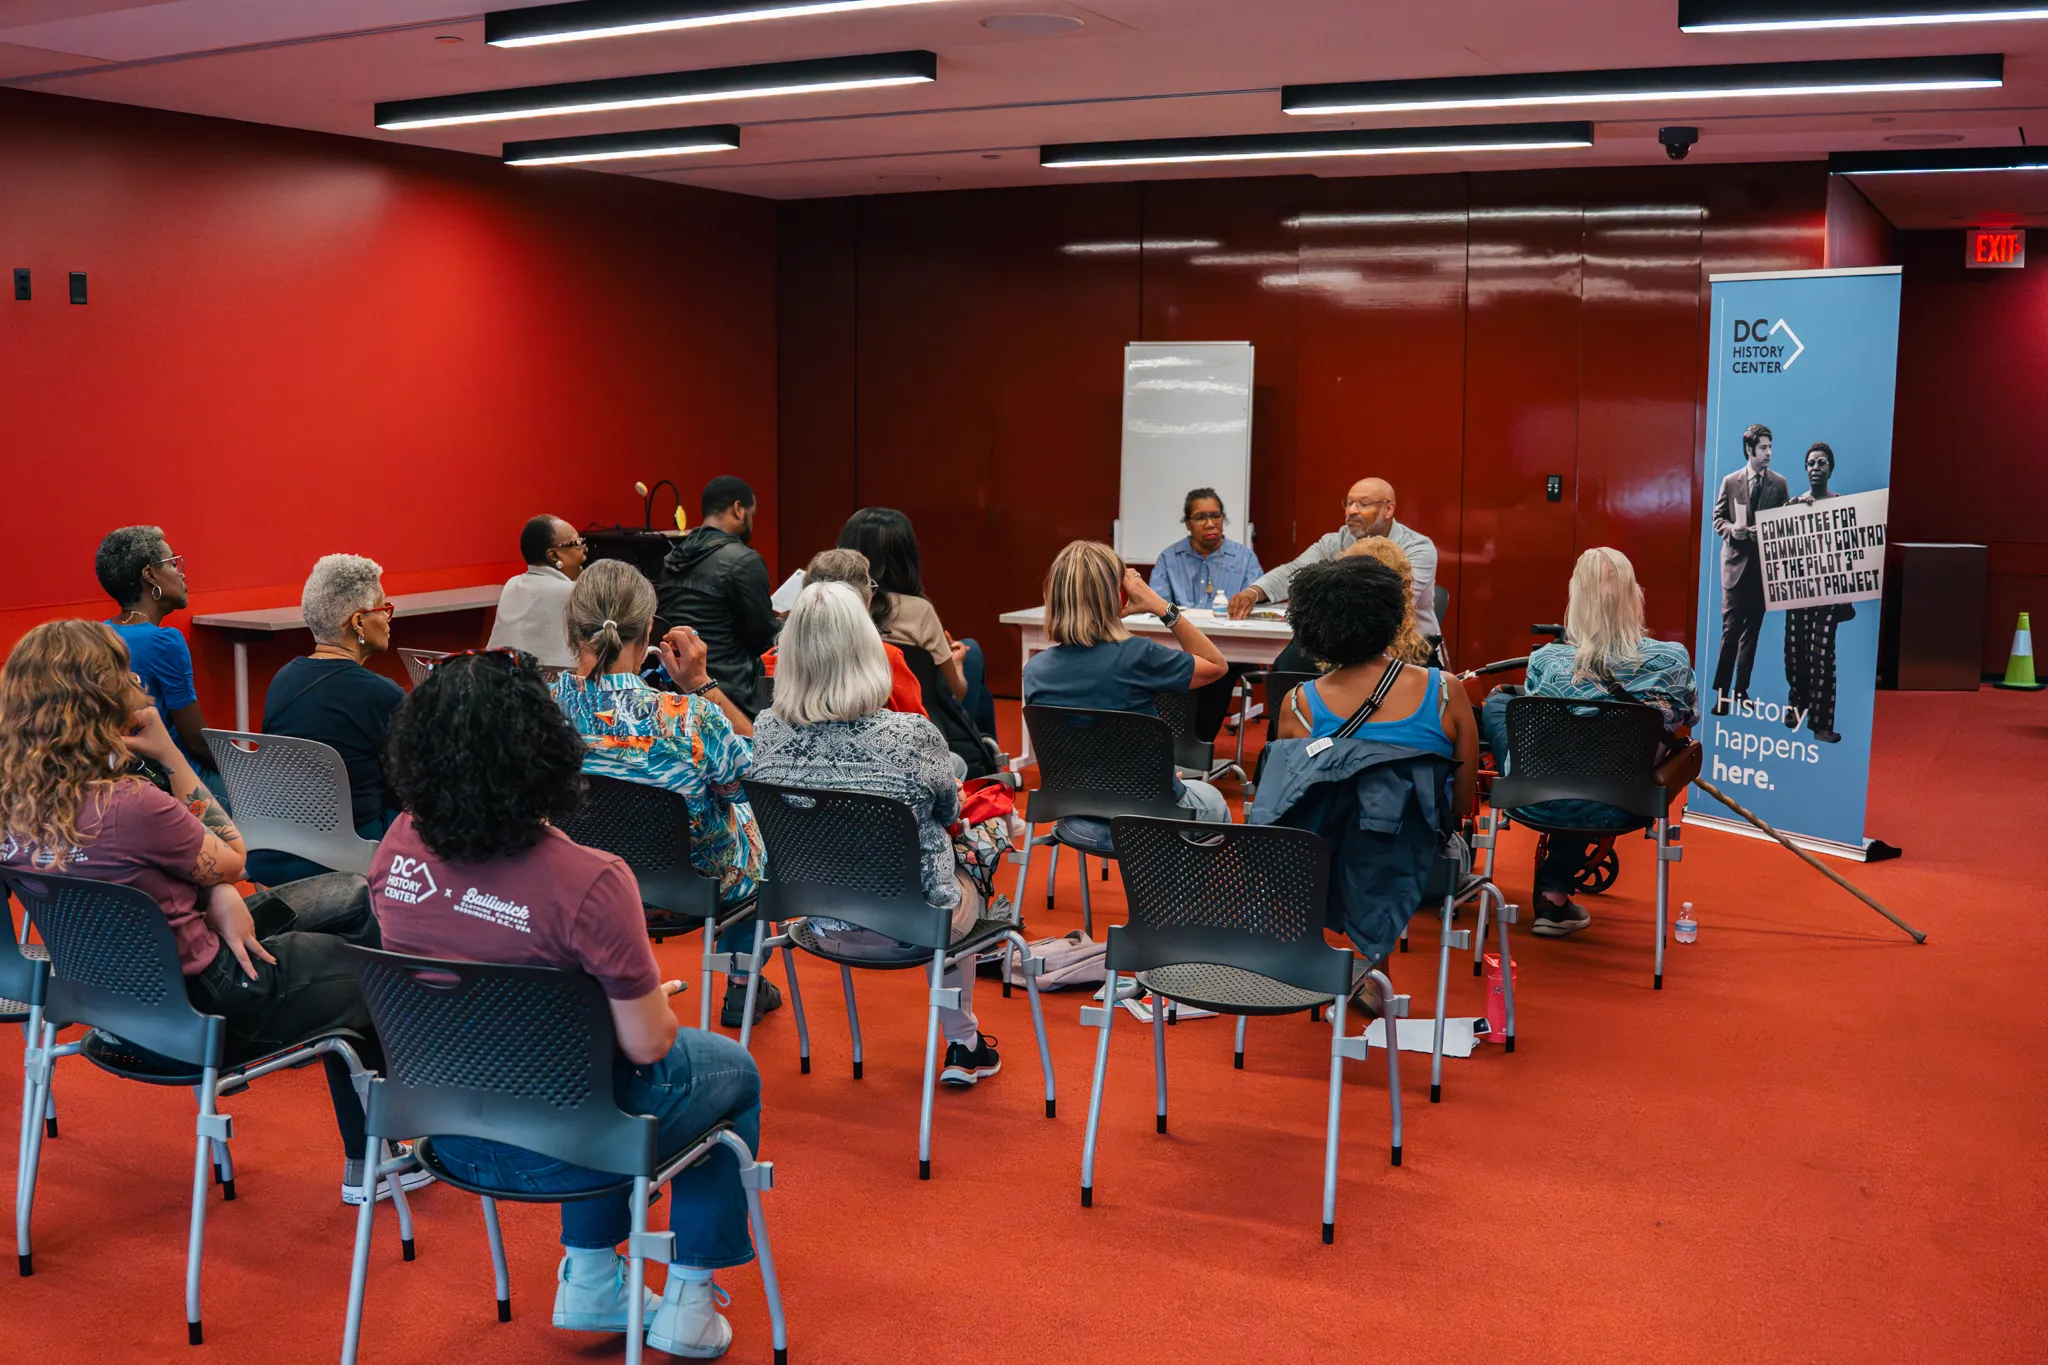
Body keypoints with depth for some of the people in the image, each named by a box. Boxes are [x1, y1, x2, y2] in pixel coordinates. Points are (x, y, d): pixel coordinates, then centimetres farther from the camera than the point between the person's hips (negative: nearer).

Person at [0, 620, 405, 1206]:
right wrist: (170, 754, -14)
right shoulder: (128, 806, -32)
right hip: (198, 1004, -9)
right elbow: (232, 861, -12)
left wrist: (219, 898, -8)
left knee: (355, 897, 17)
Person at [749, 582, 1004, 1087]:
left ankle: (963, 1043, 44)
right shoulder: (912, 737, -26)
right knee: (966, 889, 32)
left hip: (818, 921, 4)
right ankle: (963, 1044, 44)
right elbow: (949, 811, -4)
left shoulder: (768, 732, -14)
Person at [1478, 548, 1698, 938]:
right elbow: (1688, 717, 10)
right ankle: (1555, 893, 31)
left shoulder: (1546, 660, -15)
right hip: (1620, 811, 1)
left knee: (1495, 704, 22)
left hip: (1539, 802, -1)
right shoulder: (1673, 661, -11)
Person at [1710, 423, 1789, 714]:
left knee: (1752, 630, 8)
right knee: (1731, 629, -6)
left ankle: (1741, 689, 15)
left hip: (1765, 564, 2)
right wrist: (1732, 530, -15)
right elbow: (1718, 518, 4)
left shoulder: (1780, 484, 5)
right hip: (1737, 562, -2)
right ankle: (1722, 692, -1)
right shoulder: (1731, 482, 2)